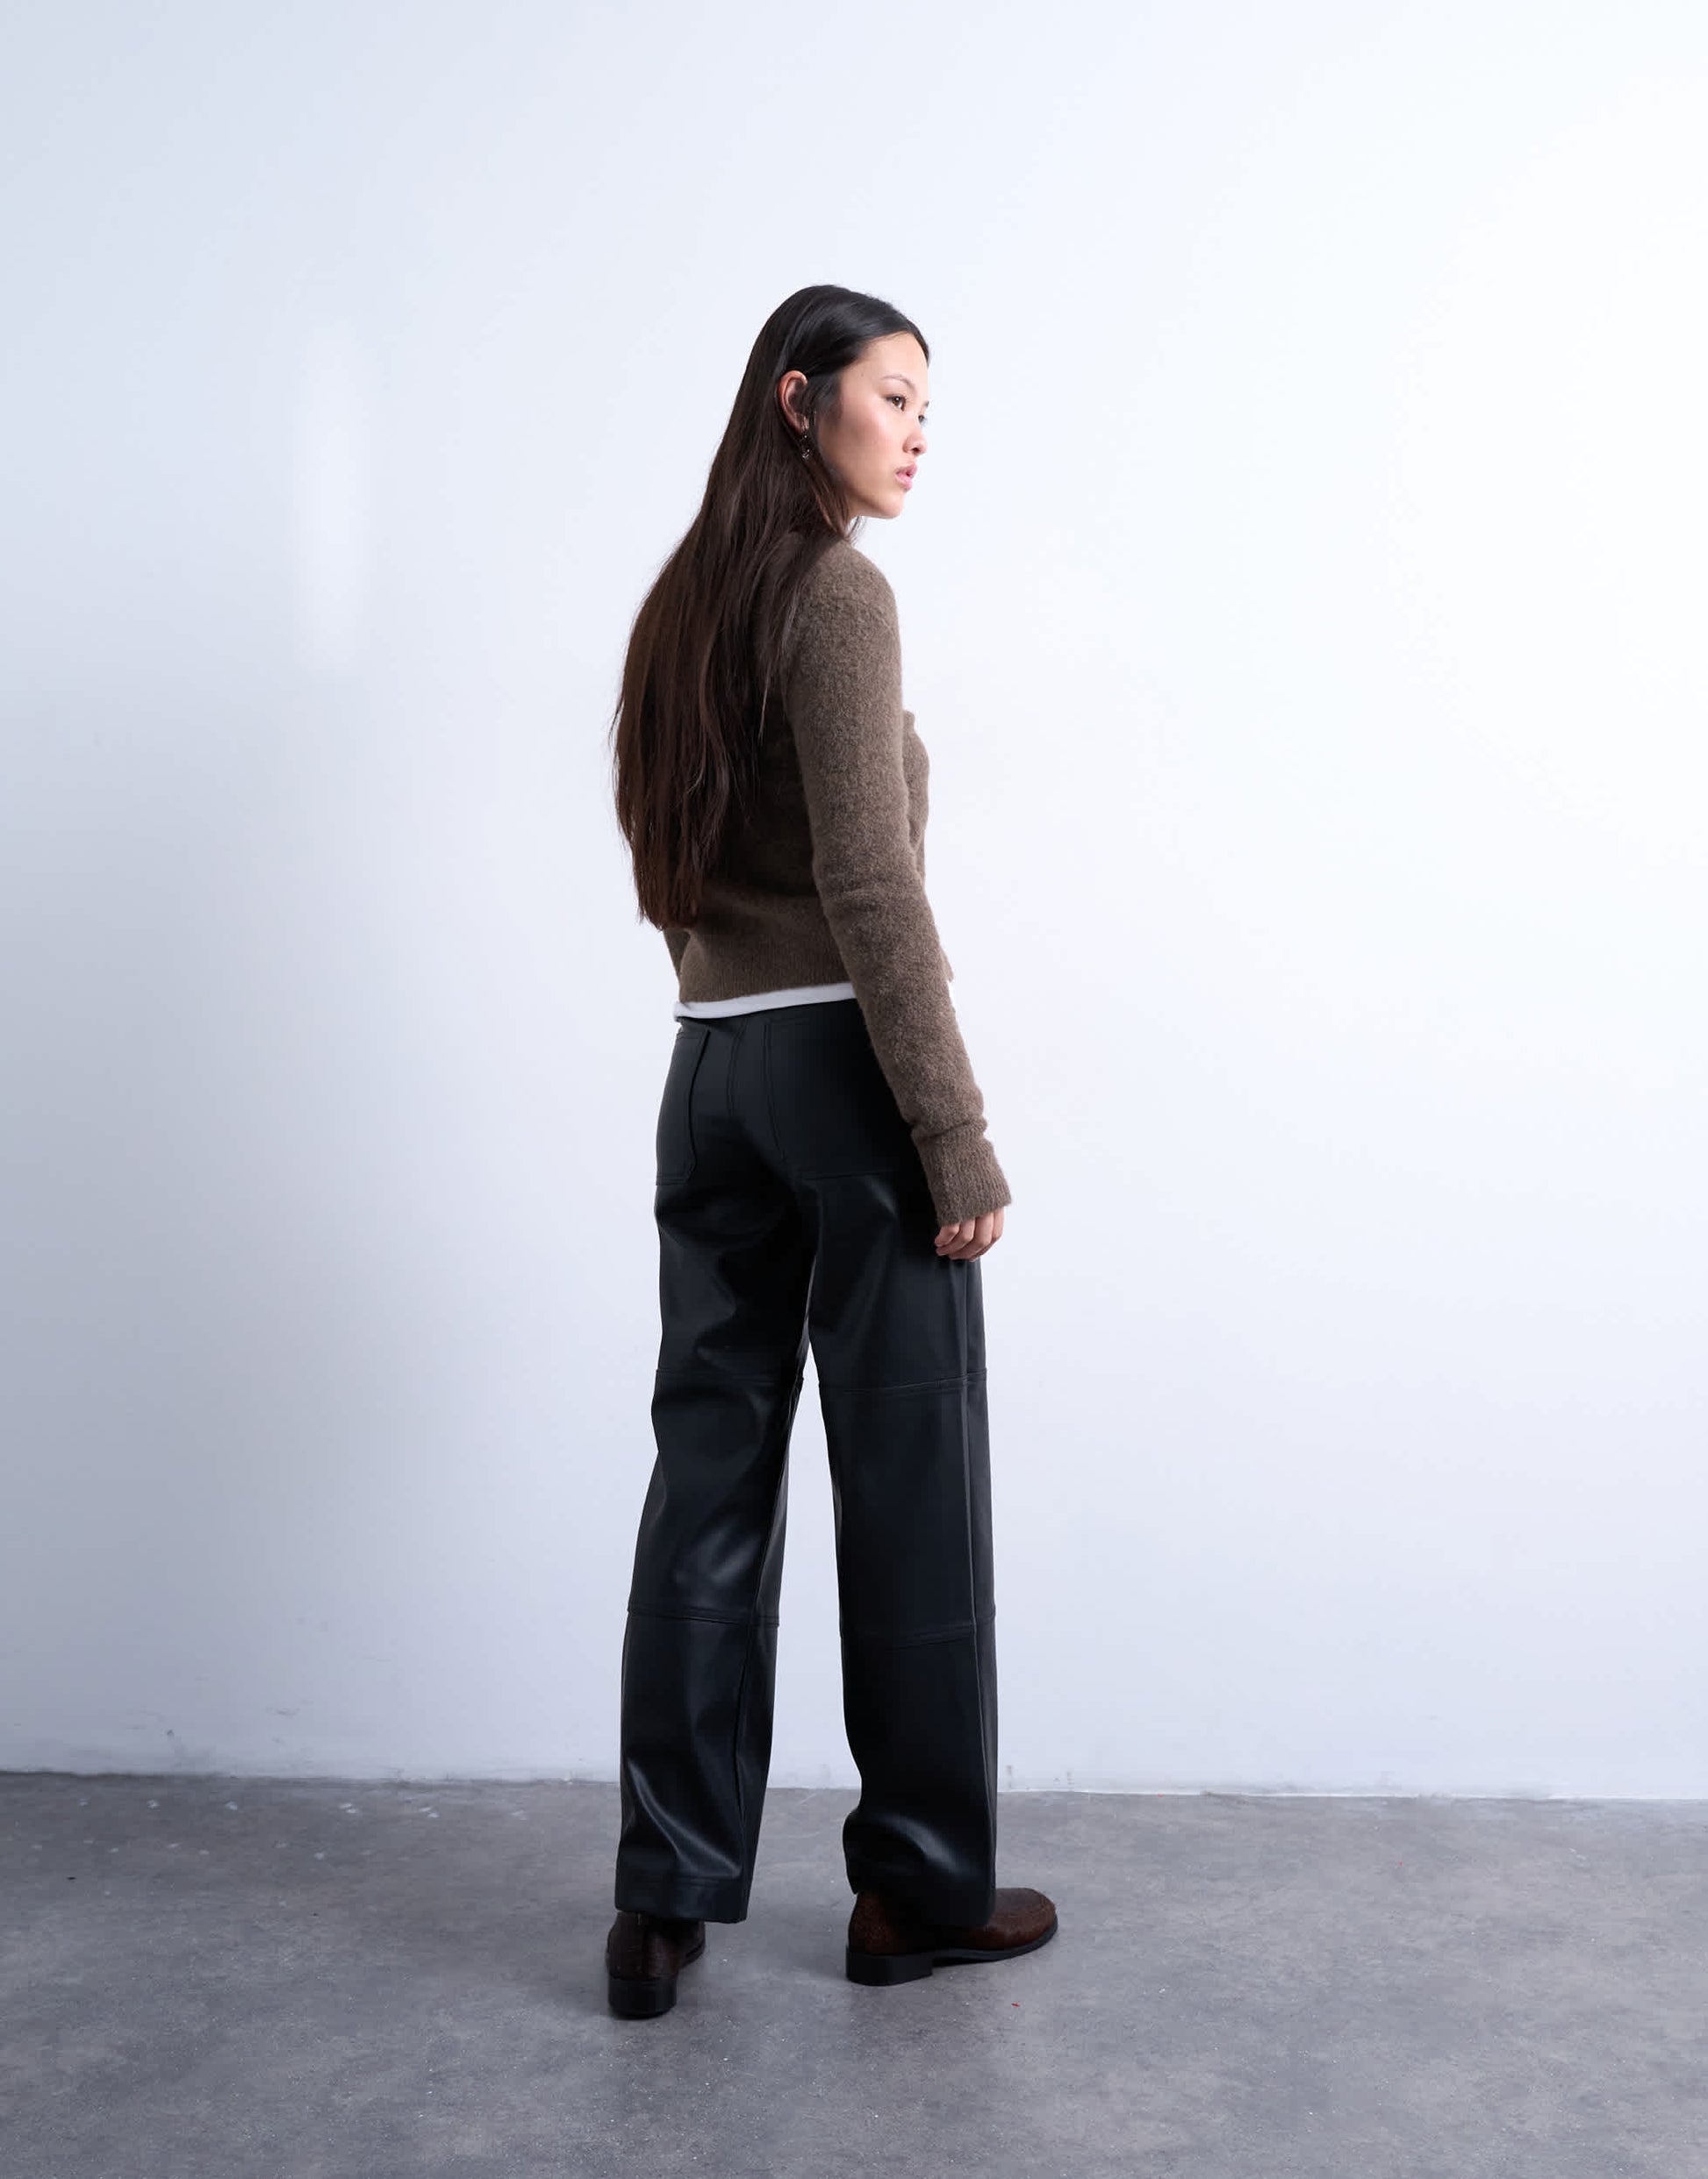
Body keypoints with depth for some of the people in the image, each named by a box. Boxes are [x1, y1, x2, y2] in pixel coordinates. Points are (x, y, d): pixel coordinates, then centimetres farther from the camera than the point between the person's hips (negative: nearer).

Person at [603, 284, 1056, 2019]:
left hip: (710, 1070, 8)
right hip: (841, 1065, -8)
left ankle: (666, 1900, 15)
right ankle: (922, 1891, 17)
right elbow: (870, 884, -17)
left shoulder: (684, 603, 15)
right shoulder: (836, 594, -10)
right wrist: (958, 1139, -16)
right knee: (907, 1483, 3)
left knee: (709, 1475, 9)